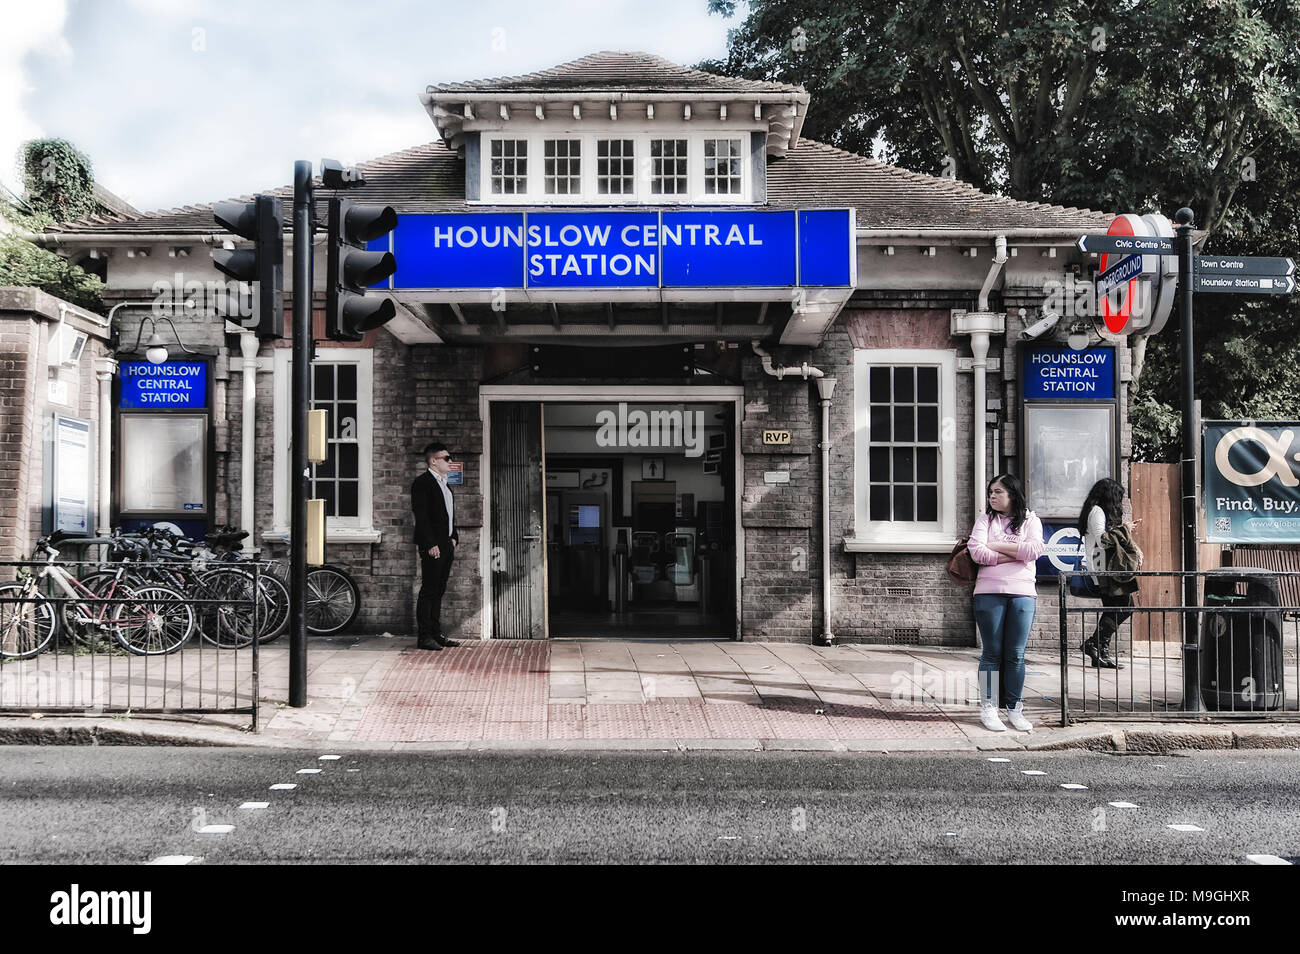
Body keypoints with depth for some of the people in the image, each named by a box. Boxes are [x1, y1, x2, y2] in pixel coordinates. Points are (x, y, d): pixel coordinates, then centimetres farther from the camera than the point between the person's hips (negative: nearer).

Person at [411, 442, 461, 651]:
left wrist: (454, 537, 12)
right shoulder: (422, 483, -9)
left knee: (439, 591, 12)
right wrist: (431, 544, -20)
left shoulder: (444, 484, 19)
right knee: (429, 590, -7)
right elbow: (421, 516, -16)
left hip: (446, 545, 9)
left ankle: (436, 633, 18)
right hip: (432, 546, -9)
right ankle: (424, 637, -4)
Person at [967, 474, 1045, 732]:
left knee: (1015, 654, 3)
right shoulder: (985, 519, 9)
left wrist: (996, 545, -5)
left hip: (1022, 593, 0)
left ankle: (1014, 709, 11)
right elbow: (976, 551, -7)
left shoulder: (1030, 520, 9)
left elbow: (1034, 550, -9)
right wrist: (1015, 554, -9)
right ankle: (988, 708, 6)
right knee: (991, 653, 1)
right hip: (989, 592, 0)